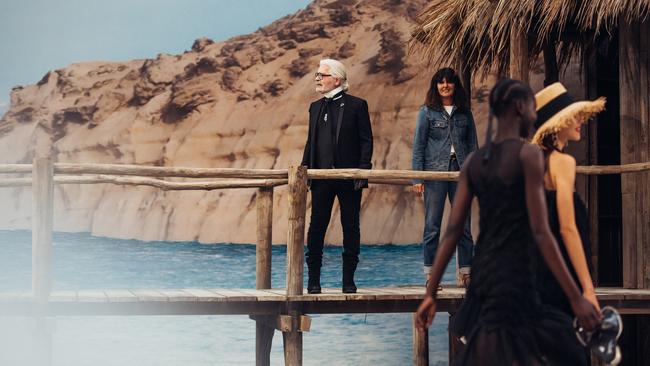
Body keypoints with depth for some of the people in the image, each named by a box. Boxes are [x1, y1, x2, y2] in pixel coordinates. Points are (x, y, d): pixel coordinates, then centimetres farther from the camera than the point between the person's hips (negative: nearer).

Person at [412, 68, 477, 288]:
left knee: (464, 225, 2)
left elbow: (473, 145, 13)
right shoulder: (427, 112, 3)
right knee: (432, 226, -1)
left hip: (460, 171, 3)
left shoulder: (464, 113, 11)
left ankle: (465, 273, 9)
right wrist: (417, 177, -6)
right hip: (435, 171, -2)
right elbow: (418, 146, 1)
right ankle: (430, 275, 5)